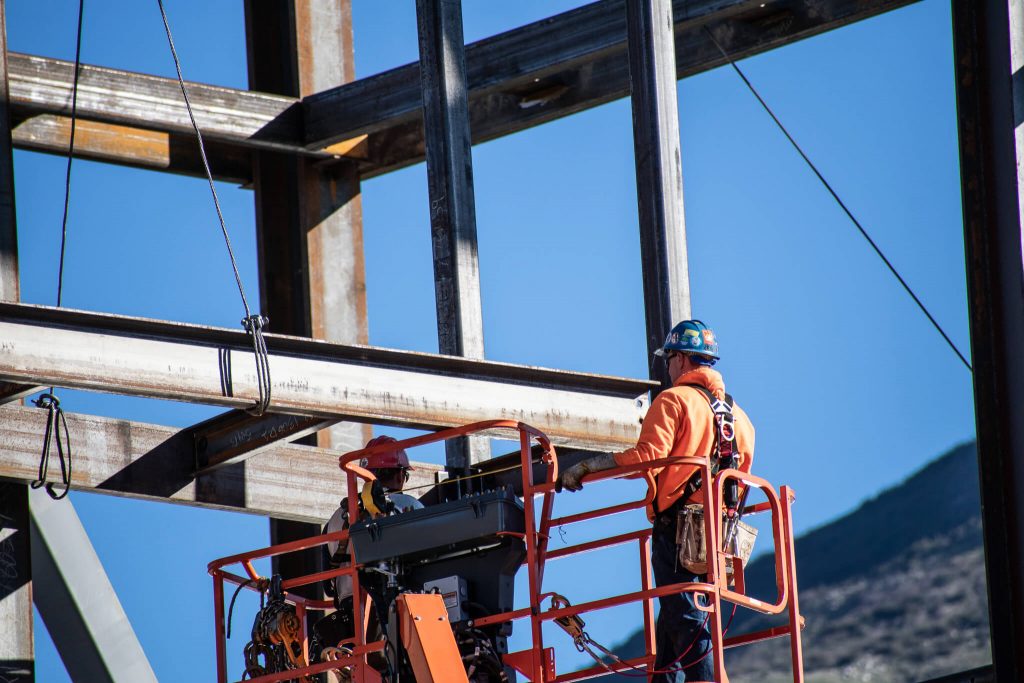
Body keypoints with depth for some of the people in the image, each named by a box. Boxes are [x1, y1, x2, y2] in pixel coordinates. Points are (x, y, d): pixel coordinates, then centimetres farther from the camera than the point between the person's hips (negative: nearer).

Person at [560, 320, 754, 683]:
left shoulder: (673, 401, -5)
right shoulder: (737, 414, 17)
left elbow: (646, 458, -17)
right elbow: (740, 475, 17)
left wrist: (586, 466, -11)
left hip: (677, 526, -7)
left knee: (686, 622, -9)